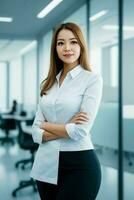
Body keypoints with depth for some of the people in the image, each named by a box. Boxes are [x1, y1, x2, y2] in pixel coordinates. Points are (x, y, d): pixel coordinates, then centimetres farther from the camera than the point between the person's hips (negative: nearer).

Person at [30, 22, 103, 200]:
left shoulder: (92, 79, -6)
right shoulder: (49, 83, 10)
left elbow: (81, 131, -16)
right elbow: (36, 132, 4)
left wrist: (47, 125, -2)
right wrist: (67, 129, -12)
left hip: (79, 165, -5)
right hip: (46, 164, 5)